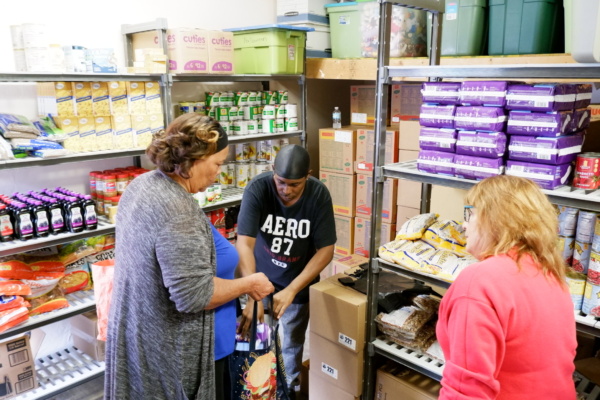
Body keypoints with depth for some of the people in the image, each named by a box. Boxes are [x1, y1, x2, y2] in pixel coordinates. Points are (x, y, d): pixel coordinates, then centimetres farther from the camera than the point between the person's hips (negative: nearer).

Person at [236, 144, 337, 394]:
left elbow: (325, 250, -20)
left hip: (299, 282, 1)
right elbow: (244, 244, -32)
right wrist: (253, 296, -42)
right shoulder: (258, 188, -26)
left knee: (293, 342, 15)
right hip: (262, 278, 0)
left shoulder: (319, 195, -23)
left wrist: (291, 290, -29)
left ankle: (291, 387, 41)